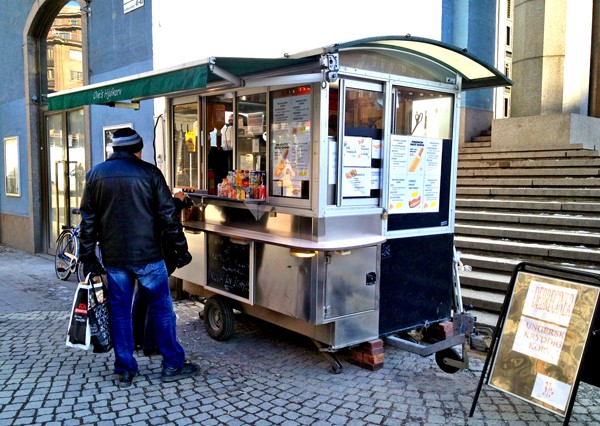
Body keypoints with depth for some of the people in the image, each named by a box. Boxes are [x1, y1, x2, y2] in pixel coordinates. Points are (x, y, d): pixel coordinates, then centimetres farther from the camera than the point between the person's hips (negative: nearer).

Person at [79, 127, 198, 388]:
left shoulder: (95, 174, 5)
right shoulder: (149, 172, -5)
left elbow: (88, 220, 6)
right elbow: (167, 215, -6)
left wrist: (88, 256, 11)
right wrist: (180, 249, 0)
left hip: (113, 258, 3)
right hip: (147, 255, -3)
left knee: (119, 311, 11)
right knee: (161, 308, 8)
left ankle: (125, 371, 18)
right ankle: (173, 365, 14)